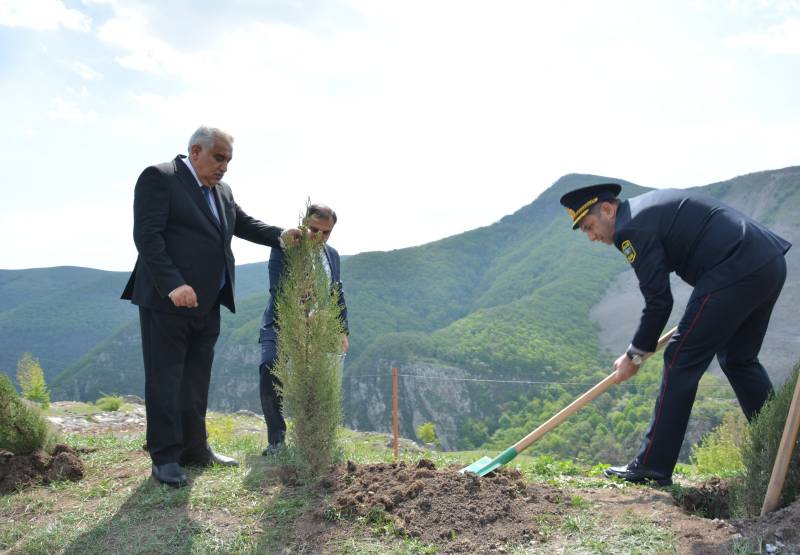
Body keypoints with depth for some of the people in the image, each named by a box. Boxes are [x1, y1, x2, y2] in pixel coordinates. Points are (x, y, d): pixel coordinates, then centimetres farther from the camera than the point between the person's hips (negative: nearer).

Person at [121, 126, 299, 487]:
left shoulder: (222, 191, 17)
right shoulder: (158, 178, -7)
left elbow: (245, 224, 17)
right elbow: (147, 235, -15)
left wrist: (281, 236, -3)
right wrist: (173, 284, -25)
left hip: (206, 304, 8)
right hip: (166, 301, -8)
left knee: (197, 379, 13)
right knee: (165, 379, 0)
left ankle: (194, 448, 23)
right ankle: (165, 458, 8)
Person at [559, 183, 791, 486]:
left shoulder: (632, 228, -9)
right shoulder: (648, 206, 21)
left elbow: (659, 302, -9)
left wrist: (634, 355, 2)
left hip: (734, 273, -10)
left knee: (681, 362, -4)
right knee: (739, 359, 22)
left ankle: (652, 467, 3)